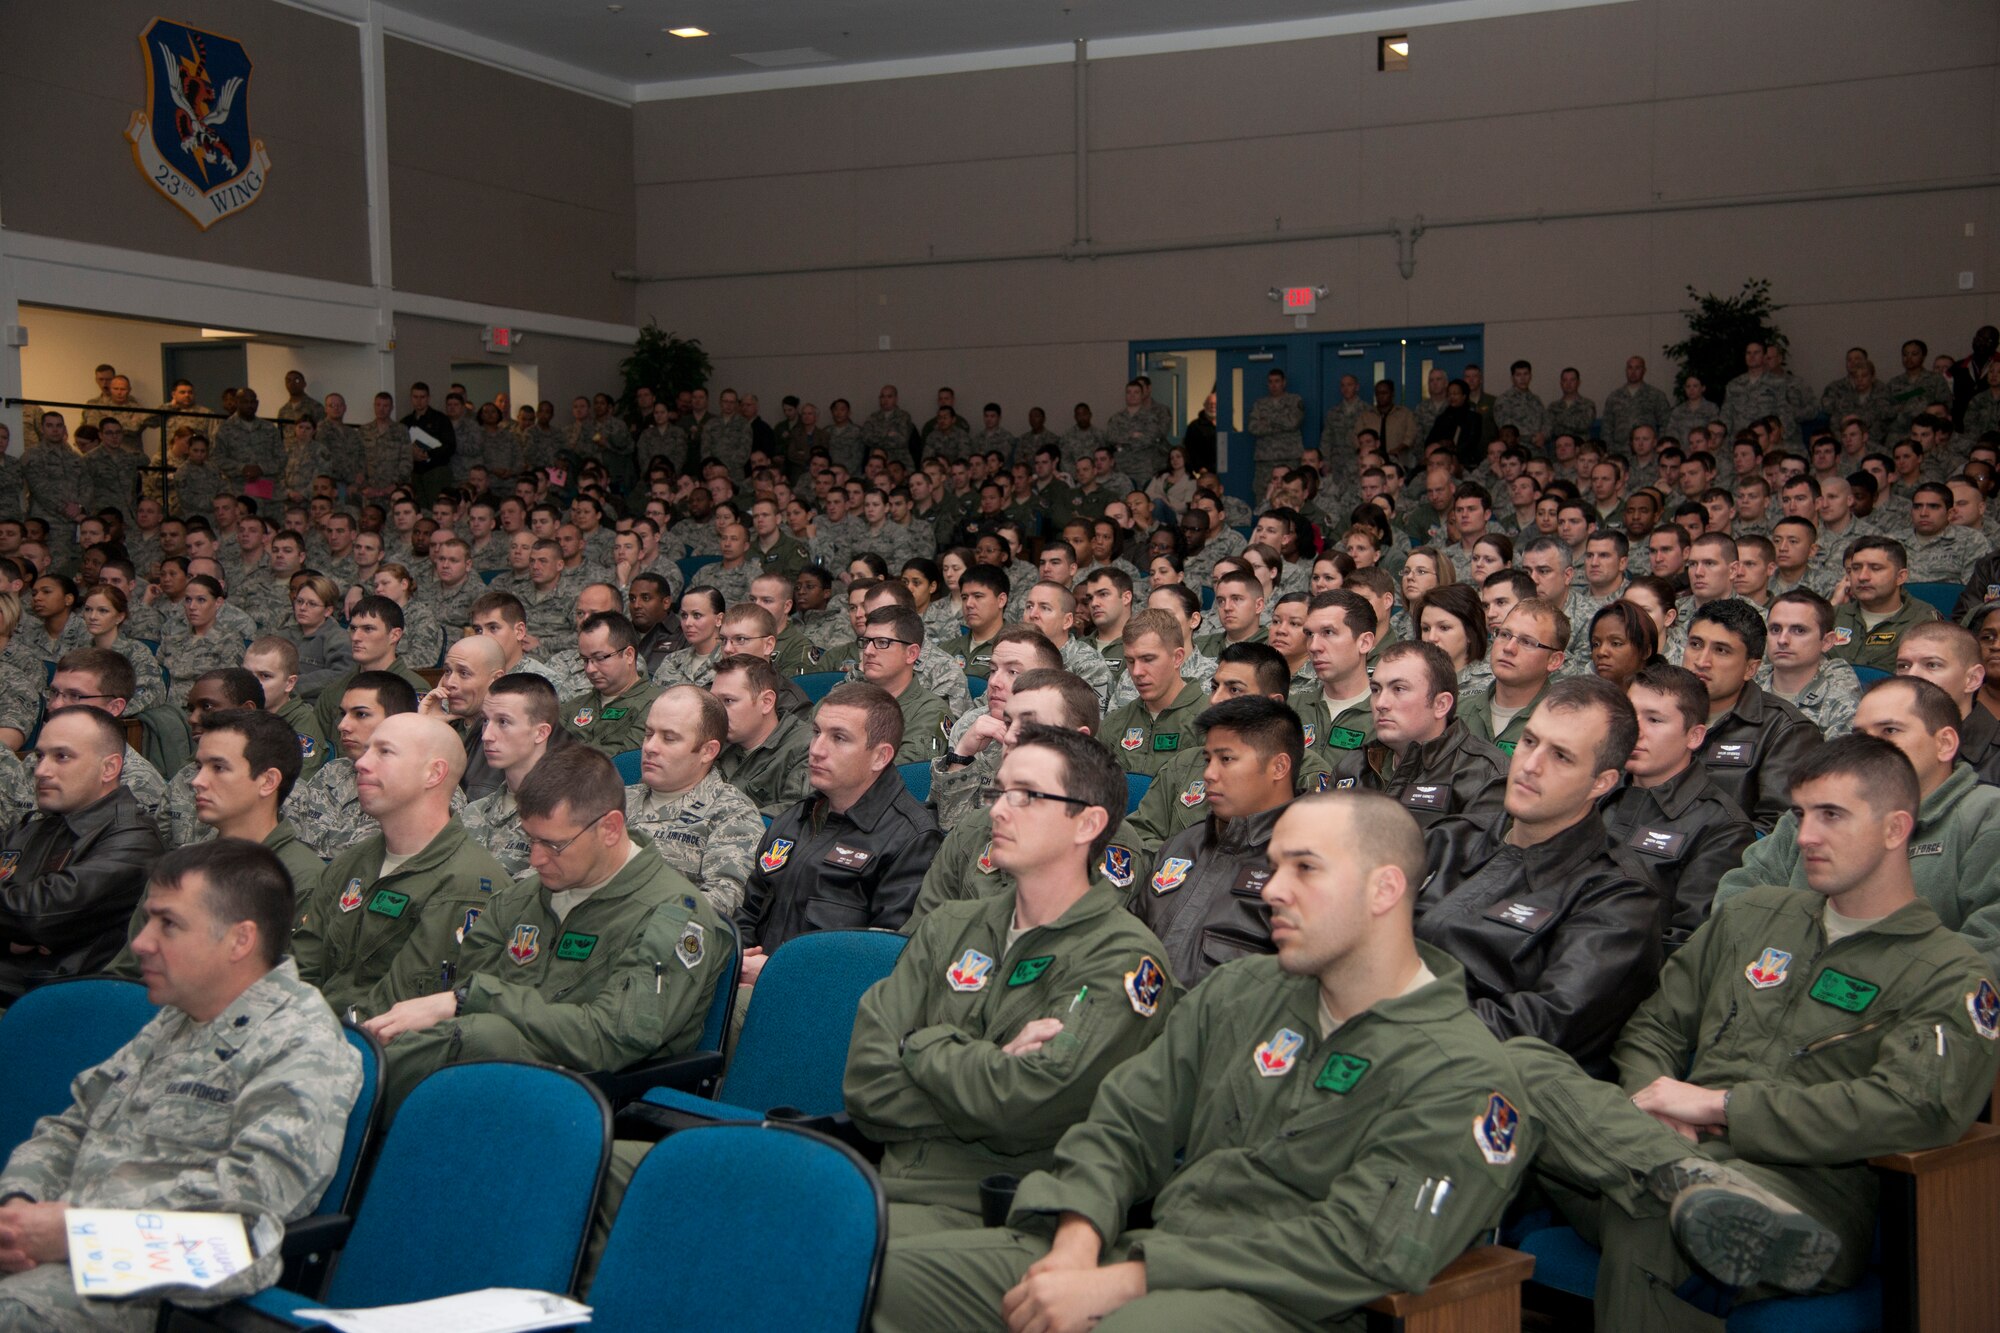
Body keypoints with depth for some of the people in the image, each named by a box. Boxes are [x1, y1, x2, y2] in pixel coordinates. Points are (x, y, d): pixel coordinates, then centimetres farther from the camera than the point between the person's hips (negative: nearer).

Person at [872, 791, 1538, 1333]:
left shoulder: (1466, 1082, -5)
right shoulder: (1239, 990, 18)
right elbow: (1124, 1123, 15)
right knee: (887, 1272, -9)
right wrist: (1077, 1240, -8)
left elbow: (1353, 1248, -16)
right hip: (1151, 1250, 6)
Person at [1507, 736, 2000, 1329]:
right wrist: (1650, 1106, 0)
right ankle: (1692, 1181, -42)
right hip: (1682, 1146, 7)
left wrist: (1718, 1105, -12)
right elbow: (1655, 1028, 25)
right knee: (1520, 1061, -27)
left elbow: (1915, 1110, -11)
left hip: (1806, 1185, -6)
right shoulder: (1752, 913, 26)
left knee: (1642, 1227, -43)